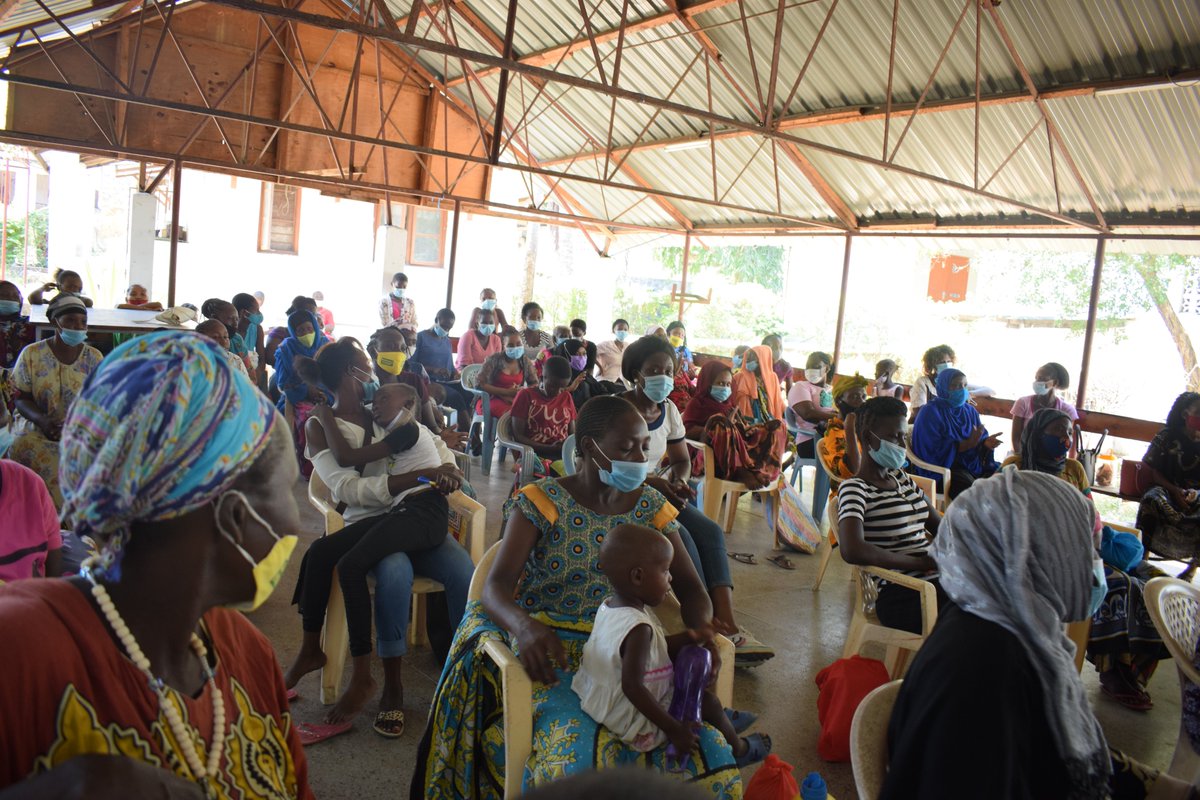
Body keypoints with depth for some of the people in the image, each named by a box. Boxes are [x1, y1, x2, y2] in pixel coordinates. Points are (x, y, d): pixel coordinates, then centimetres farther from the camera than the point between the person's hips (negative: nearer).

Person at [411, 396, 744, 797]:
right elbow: (496, 586, -16)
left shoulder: (652, 507, 4)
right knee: (580, 751, -31)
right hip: (551, 652, -3)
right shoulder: (543, 502, -8)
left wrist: (699, 626, -22)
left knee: (705, 749, -17)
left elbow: (690, 588, 2)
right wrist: (524, 627, -39)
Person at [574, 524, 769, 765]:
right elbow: (633, 687, -37)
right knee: (707, 701, 2)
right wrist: (674, 729, -31)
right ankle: (739, 749, 29)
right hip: (634, 726, -9)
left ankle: (722, 719, 40)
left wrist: (694, 636, 4)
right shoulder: (638, 628, -32)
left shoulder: (608, 605, -3)